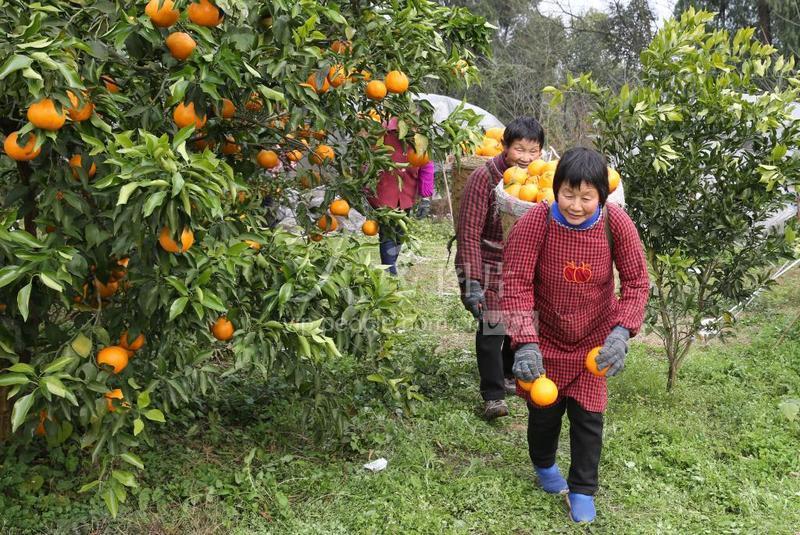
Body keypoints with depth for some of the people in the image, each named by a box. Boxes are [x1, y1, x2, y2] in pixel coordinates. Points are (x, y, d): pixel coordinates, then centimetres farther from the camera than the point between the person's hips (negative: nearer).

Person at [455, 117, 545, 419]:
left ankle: (509, 375, 40)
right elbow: (469, 234, -20)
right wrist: (472, 283, -26)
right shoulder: (484, 178, -19)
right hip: (490, 267, -5)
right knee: (492, 327, -11)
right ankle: (493, 396, 0)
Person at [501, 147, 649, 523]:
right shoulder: (535, 222, -25)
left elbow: (637, 282, -13)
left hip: (594, 338, 1)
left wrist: (621, 330, -27)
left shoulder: (616, 223, -20)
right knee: (544, 409, 14)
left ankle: (582, 490, 27)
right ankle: (544, 464, 46)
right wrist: (525, 342, -33)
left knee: (587, 415, 5)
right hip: (546, 334, 0)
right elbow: (515, 283, -24)